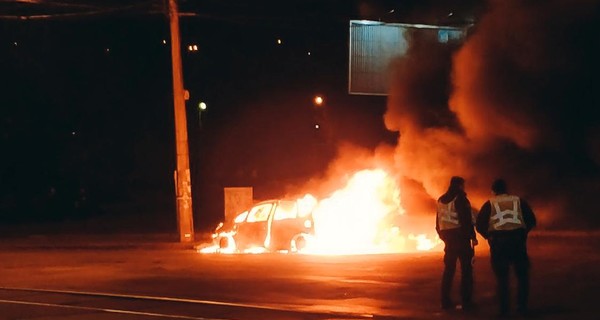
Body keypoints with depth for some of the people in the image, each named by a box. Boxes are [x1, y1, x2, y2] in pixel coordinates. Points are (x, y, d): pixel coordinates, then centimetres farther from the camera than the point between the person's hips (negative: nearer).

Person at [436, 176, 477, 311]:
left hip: (448, 237, 7)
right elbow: (466, 219, -15)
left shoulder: (441, 200, 13)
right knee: (466, 268, -4)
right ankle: (466, 302, -10)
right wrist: (472, 236, -11)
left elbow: (438, 221, 17)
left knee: (449, 269, 11)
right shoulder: (460, 198, -9)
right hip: (460, 236, -7)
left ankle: (446, 301, 9)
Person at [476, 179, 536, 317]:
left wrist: (489, 236, 16)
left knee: (502, 277, 8)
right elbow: (531, 220, 8)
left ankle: (504, 309, 3)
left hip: (498, 242, -1)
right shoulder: (519, 201, 10)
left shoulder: (489, 204, 7)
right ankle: (522, 306, 8)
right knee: (522, 275, 14)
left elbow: (479, 225, 1)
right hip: (517, 240, 1)